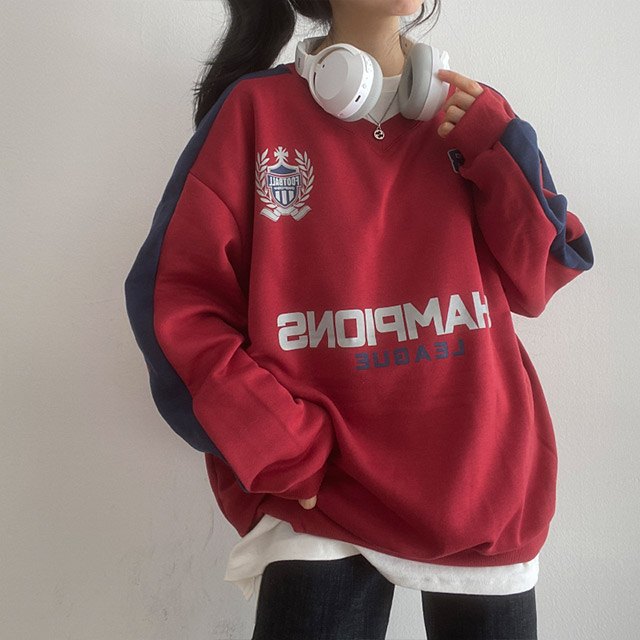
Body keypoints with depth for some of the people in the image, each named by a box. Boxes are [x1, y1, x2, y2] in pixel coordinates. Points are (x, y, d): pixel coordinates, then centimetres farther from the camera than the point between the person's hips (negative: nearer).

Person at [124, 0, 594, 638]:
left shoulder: (463, 112, 9)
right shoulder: (256, 107, 0)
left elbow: (535, 284, 5)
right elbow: (174, 298, -6)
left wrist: (501, 147, -8)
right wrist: (283, 449, -13)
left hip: (486, 482, 4)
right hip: (325, 490, -3)